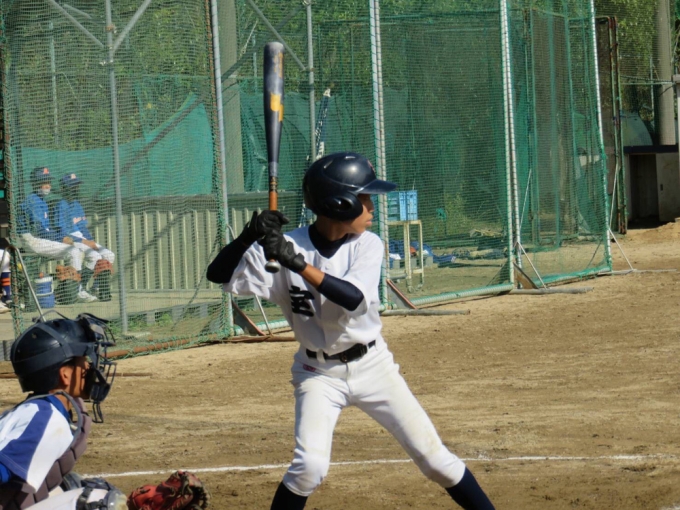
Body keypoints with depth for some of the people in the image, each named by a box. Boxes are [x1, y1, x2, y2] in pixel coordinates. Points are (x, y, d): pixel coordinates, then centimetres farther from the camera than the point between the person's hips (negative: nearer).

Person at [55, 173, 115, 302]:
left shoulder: (77, 205, 17)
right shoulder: (62, 206, -11)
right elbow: (62, 233, -17)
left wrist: (91, 241, 1)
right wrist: (83, 241, -19)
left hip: (84, 239, 9)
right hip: (69, 242, -9)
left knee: (109, 255, -7)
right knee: (95, 256, -29)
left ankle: (98, 287, -5)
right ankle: (80, 288, -19)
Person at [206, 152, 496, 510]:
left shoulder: (368, 245, -10)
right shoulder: (286, 247, -15)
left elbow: (354, 298, -28)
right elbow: (218, 275, -18)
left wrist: (298, 264, -37)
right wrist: (250, 235, -36)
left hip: (372, 365, 2)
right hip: (319, 373, -2)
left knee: (432, 454, 3)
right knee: (310, 466, -20)